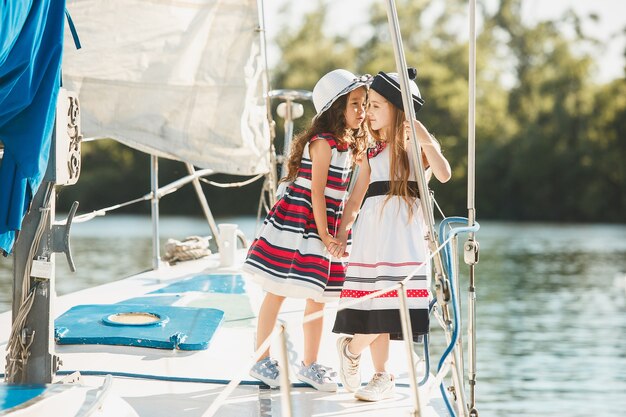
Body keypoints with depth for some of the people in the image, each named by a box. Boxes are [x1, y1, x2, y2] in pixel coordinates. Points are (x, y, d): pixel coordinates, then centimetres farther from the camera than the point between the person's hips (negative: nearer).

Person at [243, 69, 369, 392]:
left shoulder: (348, 146, 12)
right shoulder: (322, 143, -14)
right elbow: (316, 192, -15)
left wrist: (335, 233, 8)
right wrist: (323, 233, -15)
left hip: (325, 229, 8)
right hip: (295, 225, -8)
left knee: (317, 298, 10)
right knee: (276, 293, 2)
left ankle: (310, 365, 19)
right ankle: (261, 360, 10)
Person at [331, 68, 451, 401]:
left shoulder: (419, 146, 4)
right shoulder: (372, 152, 16)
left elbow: (444, 175, -14)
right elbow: (356, 198, 16)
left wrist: (426, 141, -23)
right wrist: (341, 233, 5)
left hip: (405, 234, -3)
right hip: (372, 232, 3)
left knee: (390, 305, -10)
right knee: (375, 307, -1)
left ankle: (351, 348, 14)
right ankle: (382, 378, 10)